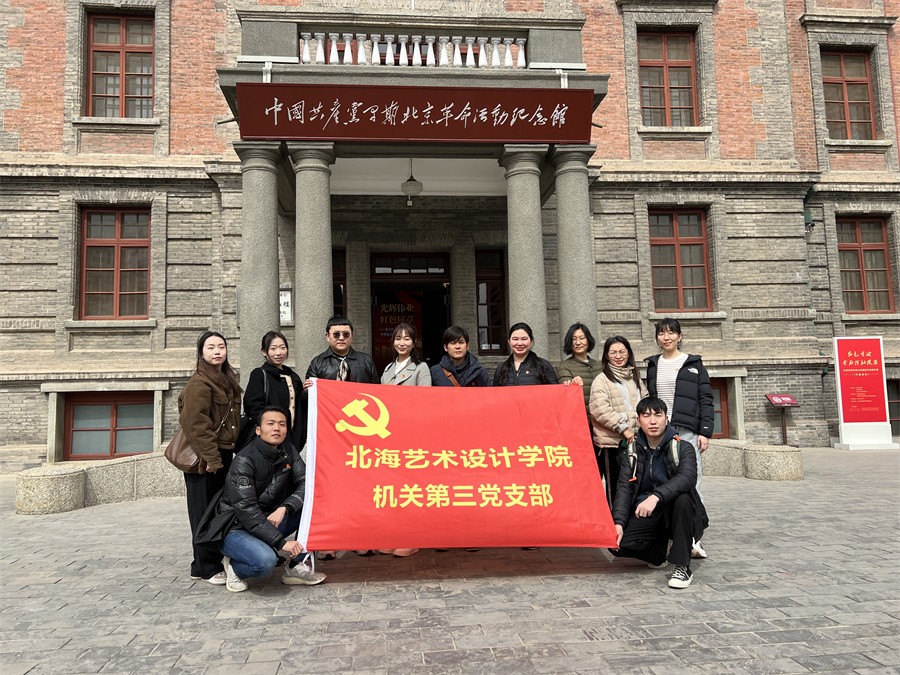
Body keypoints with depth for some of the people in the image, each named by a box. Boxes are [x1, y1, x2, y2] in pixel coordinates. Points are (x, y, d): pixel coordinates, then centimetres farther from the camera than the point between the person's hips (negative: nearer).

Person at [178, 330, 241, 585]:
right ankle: (206, 567, 9)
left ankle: (210, 561, 25)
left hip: (222, 454, 9)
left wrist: (229, 452, 13)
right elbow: (195, 423, -19)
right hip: (205, 458, -8)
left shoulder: (227, 380, 15)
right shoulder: (199, 383, -12)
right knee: (205, 512, -1)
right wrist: (211, 457, -21)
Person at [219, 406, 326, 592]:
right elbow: (246, 509, -26)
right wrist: (280, 542, -31)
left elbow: (306, 483, -8)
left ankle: (296, 566, -3)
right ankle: (233, 566, 0)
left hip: (269, 520, 6)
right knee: (265, 561, -34)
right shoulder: (244, 461, -20)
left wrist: (284, 508, -27)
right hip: (236, 528, -6)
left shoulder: (288, 451, -1)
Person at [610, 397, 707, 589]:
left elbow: (688, 477, -28)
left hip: (676, 515, -3)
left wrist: (656, 497, -44)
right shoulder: (633, 452, 3)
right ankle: (660, 553, 12)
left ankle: (682, 567, -22)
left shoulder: (682, 448, -7)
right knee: (617, 544, -21)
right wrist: (618, 523, -22)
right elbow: (624, 487, -6)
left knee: (682, 498, -36)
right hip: (645, 516, 3)